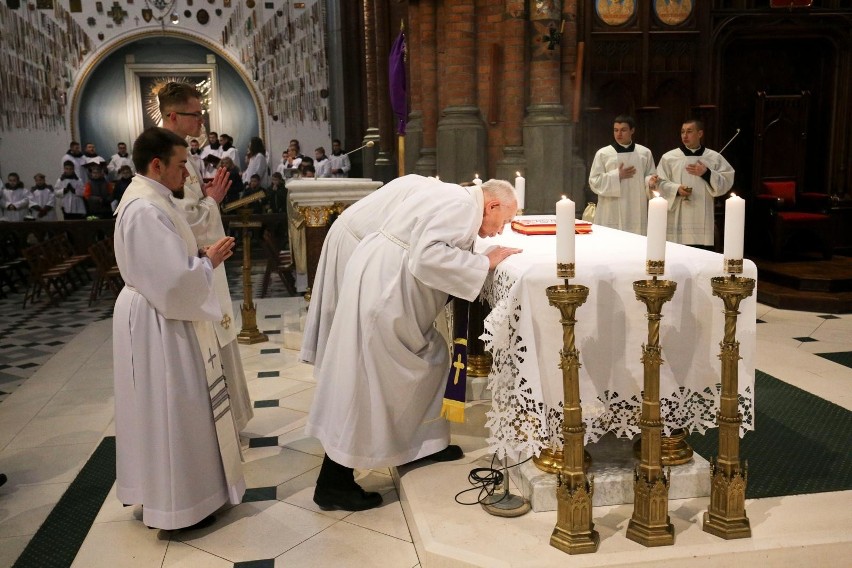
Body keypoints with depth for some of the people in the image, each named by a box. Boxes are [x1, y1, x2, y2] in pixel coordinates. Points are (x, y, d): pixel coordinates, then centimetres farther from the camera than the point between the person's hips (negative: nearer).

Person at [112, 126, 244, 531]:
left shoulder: (148, 200, 9)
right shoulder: (145, 209, -24)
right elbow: (174, 280, -27)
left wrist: (200, 254, 2)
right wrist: (208, 261, -12)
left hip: (160, 316, 11)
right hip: (158, 322, -11)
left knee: (170, 408, 19)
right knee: (170, 410, 1)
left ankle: (169, 493, 34)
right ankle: (174, 504, 16)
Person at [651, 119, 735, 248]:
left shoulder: (715, 158, 7)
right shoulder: (669, 157, 4)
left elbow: (727, 182, 5)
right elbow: (660, 183, 2)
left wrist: (707, 174, -8)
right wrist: (676, 189, -15)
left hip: (703, 220, 1)